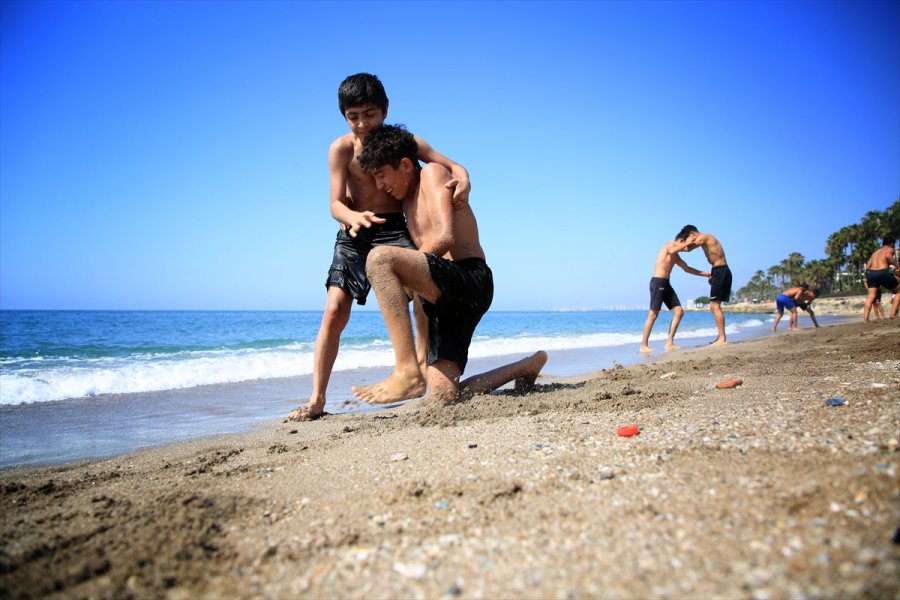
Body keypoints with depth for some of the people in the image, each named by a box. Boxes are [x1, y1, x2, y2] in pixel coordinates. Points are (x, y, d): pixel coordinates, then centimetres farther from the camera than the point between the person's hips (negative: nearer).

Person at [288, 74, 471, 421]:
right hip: (354, 235, 0)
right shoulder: (341, 149, -6)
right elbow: (336, 203, -13)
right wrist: (354, 218, -36)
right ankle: (317, 400, -3)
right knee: (334, 312, -9)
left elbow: (450, 165, -7)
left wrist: (462, 181, -31)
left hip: (394, 230, 1)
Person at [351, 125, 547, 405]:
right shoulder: (408, 199, 27)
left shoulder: (432, 172, 2)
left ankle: (408, 371, -32)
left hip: (472, 280, -9)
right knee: (444, 397, -2)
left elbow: (445, 237, -13)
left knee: (380, 258, -29)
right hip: (446, 298, 9)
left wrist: (401, 278, -6)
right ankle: (527, 367, 21)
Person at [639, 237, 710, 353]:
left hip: (666, 284, 10)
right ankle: (644, 345, -6)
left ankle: (669, 343, 3)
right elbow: (671, 251, -29)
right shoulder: (670, 244, -4)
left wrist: (705, 273, 27)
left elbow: (687, 269, 30)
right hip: (658, 282, -9)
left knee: (679, 311, 2)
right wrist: (687, 243, -20)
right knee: (653, 314, -10)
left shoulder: (676, 256, 22)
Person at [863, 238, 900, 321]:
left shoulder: (875, 252, 29)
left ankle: (865, 319, -12)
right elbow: (888, 256, -14)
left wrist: (867, 279, 26)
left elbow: (867, 267, 21)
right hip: (882, 273, -5)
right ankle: (893, 314, 5)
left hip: (870, 273, 5)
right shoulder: (890, 249, 11)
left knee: (871, 296, 3)